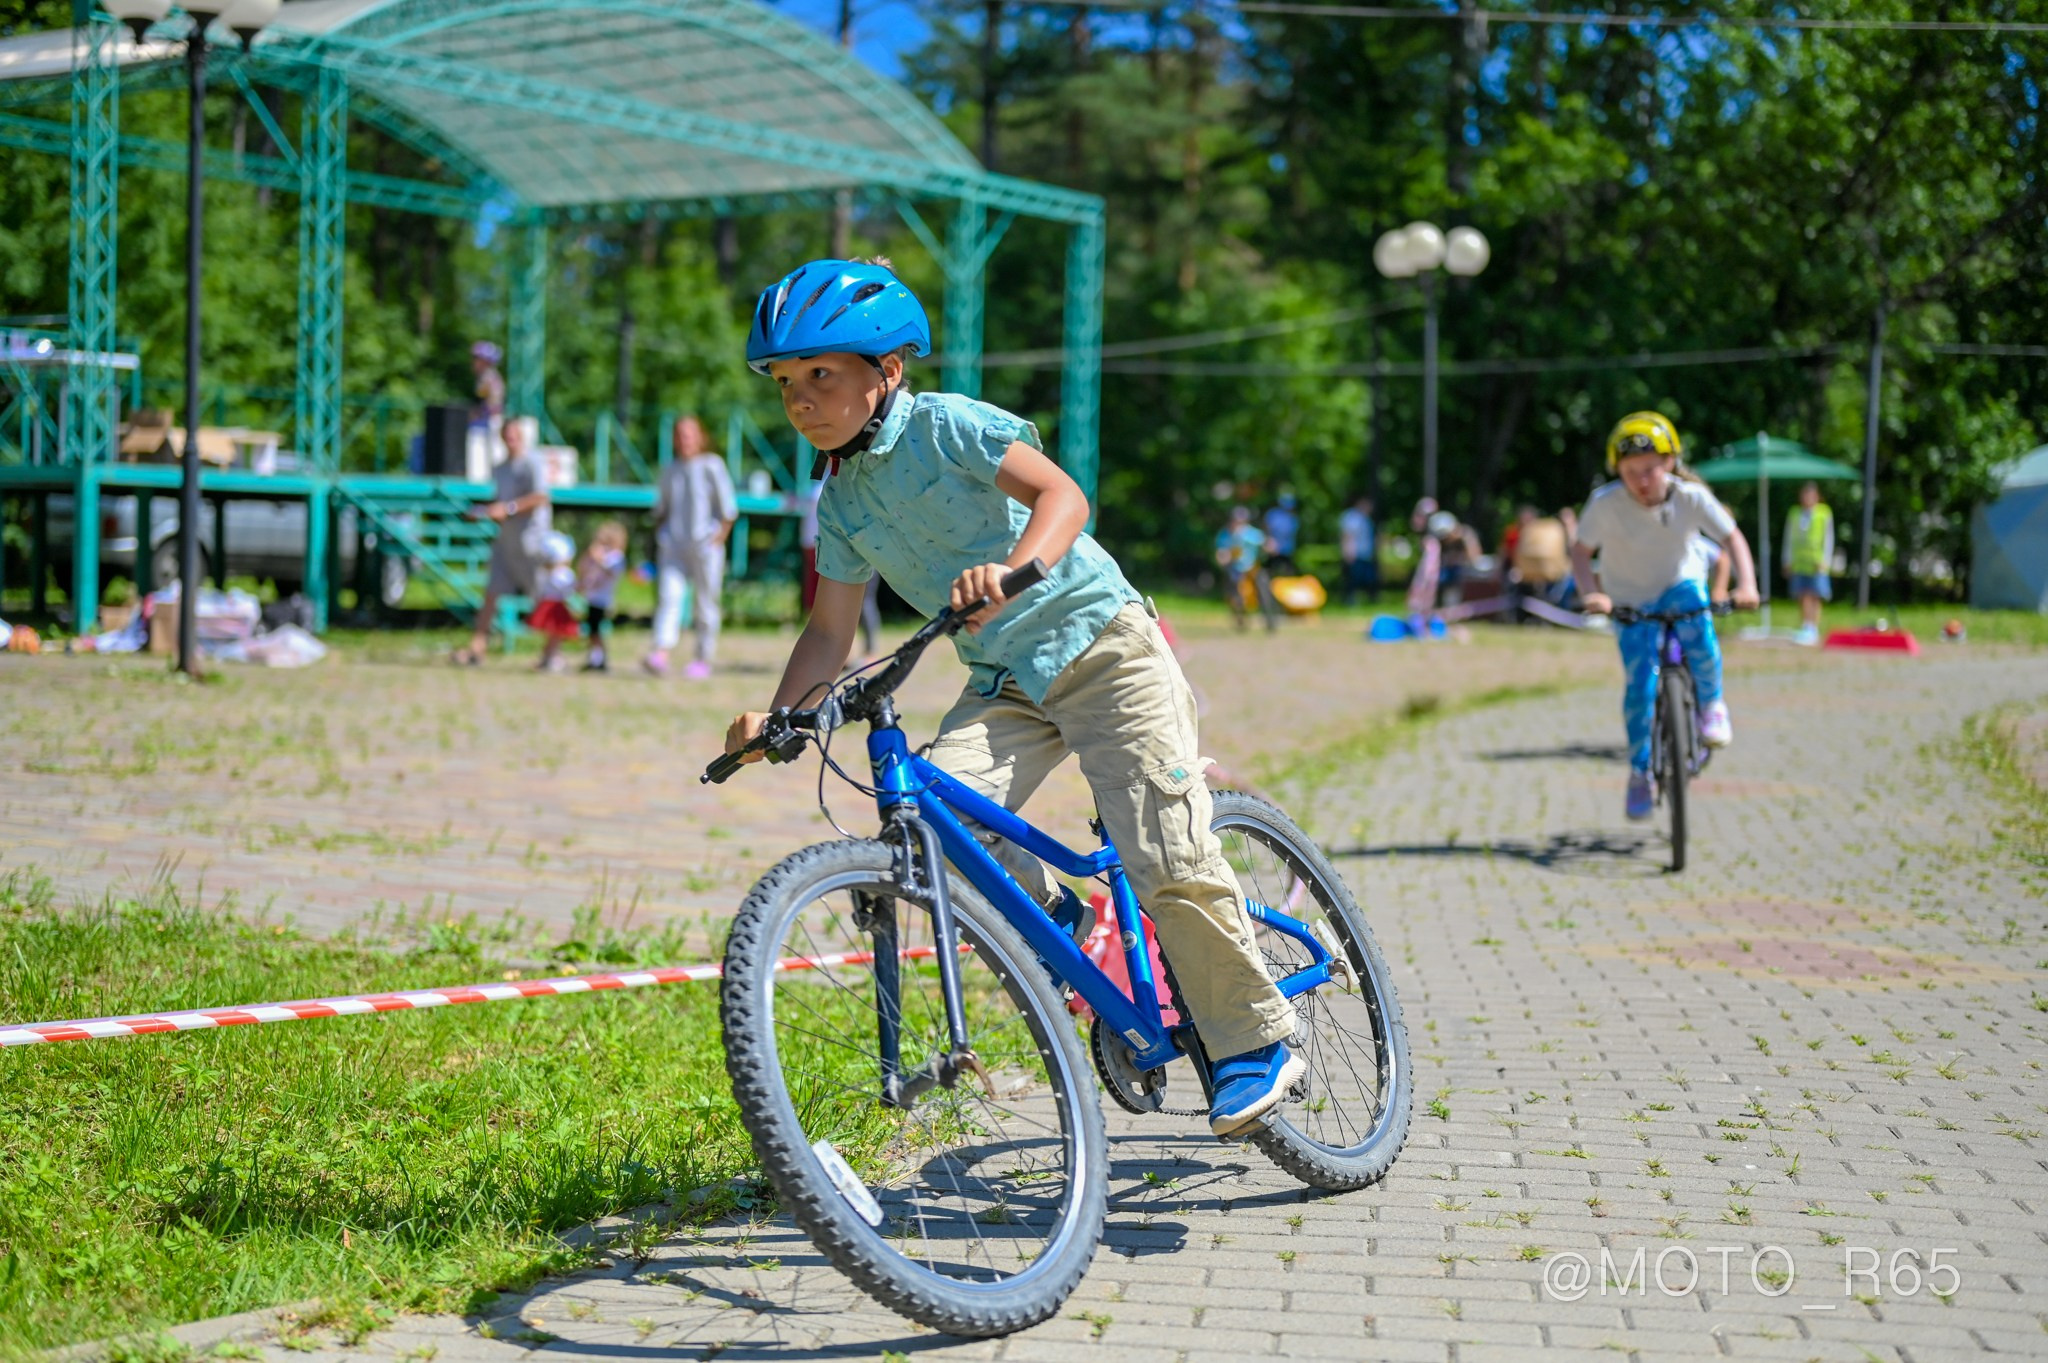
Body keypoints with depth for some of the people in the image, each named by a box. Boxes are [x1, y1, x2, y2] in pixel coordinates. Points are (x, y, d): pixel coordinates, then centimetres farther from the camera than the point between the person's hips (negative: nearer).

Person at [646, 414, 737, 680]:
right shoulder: (670, 469, 12)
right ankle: (661, 655, -22)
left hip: (705, 545, -4)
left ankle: (703, 660, 9)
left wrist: (720, 536, -10)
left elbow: (727, 507, -3)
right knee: (668, 596, -11)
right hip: (673, 544, 4)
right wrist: (660, 533, 11)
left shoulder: (712, 466, -3)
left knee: (705, 603, 2)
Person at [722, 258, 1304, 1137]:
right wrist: (778, 718, -9)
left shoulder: (944, 425, -12)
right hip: (1004, 681, 6)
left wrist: (1010, 570, -43)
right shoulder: (840, 502, 6)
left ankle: (1257, 1040, 5)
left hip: (1100, 645, -6)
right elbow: (830, 630, 7)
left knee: (1168, 860, -12)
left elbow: (1061, 493, -24)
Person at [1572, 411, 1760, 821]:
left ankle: (1711, 704, -4)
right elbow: (1581, 551, -18)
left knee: (1699, 637, -33)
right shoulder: (1607, 504, -27)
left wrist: (1746, 584, -31)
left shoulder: (1691, 497, -23)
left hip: (1680, 585, 0)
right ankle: (1640, 772, 10)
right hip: (1630, 599, 0)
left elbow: (1732, 538, -16)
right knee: (1640, 686, -9)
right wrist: (1591, 592, -36)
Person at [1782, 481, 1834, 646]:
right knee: (1803, 598, 2)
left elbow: (1828, 538, 2)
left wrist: (1824, 561, -6)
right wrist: (1788, 561, 8)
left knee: (1814, 598, -7)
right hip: (1798, 563, 3)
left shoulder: (1824, 513, 3)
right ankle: (1805, 629, 9)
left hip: (1816, 563, -3)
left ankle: (1813, 630, -6)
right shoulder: (1794, 513, 10)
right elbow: (1789, 538, 14)